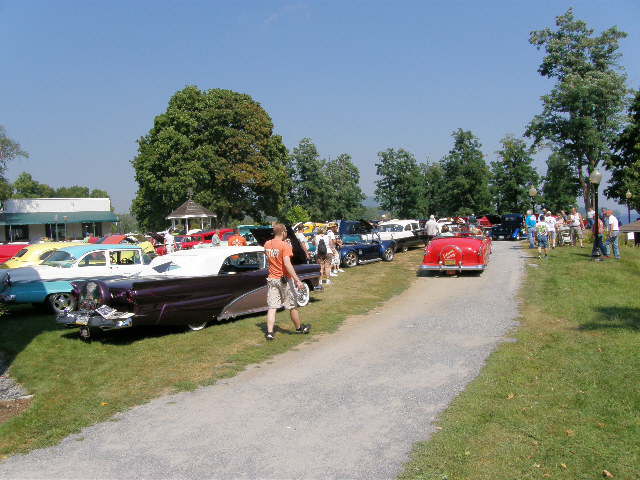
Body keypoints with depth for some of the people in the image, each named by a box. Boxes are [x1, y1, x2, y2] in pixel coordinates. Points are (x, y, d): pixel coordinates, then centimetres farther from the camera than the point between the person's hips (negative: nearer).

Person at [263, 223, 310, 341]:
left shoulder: (267, 245, 4)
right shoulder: (285, 246, -16)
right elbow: (287, 264, -25)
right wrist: (297, 280, -26)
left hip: (271, 279, 5)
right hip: (284, 279, -5)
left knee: (271, 307, 3)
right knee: (292, 306, 11)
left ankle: (270, 332, -5)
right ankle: (299, 328, 28)